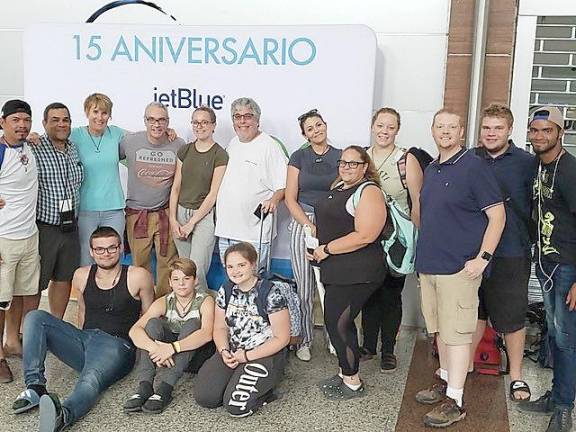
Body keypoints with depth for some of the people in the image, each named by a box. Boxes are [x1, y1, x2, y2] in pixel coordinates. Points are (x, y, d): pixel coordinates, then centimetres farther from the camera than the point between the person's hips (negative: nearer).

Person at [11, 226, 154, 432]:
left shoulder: (138, 276, 0)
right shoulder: (81, 276, 14)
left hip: (116, 345, -6)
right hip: (84, 339, 6)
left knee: (91, 380, -38)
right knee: (35, 317, -12)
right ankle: (35, 386, -23)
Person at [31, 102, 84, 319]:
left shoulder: (74, 149, 8)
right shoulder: (33, 149, -12)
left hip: (70, 226, 6)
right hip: (43, 227, -6)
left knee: (64, 279, 16)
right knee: (35, 284, 3)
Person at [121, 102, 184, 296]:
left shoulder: (179, 145, -3)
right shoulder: (130, 141, -5)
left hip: (166, 213, 0)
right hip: (137, 213, 0)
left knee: (167, 262, 5)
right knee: (139, 262, 9)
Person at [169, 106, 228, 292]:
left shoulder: (220, 155, -7)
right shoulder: (184, 151, 8)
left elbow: (213, 193, -10)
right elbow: (176, 187, 8)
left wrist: (191, 223, -10)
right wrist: (173, 219, 0)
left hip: (204, 214, -5)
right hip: (181, 212, 5)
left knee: (197, 271, -10)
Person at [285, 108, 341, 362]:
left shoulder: (340, 157, 6)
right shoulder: (299, 157, 6)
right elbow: (290, 199, 2)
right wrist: (310, 226, -7)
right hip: (303, 223, 0)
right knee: (304, 288, 1)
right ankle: (304, 340, 16)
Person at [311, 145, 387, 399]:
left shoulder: (369, 192, -14)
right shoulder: (338, 187, 15)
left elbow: (365, 236, -23)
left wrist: (327, 250, -17)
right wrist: (317, 247, 9)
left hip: (356, 273, -9)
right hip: (337, 271, 9)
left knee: (337, 324, -4)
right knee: (341, 322, 16)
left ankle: (353, 383, 10)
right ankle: (345, 373, 30)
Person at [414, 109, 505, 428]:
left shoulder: (474, 167, -9)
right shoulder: (430, 170, 13)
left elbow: (497, 215, -11)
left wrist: (483, 257, -17)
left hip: (458, 267, -7)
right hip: (428, 265, 7)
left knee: (456, 333, -2)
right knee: (440, 329, 17)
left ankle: (454, 401, 4)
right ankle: (445, 381, 32)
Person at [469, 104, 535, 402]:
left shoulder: (526, 163, -5)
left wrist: (530, 242, -5)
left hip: (511, 256, -3)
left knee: (512, 317, 7)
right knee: (475, 312, 17)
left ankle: (516, 375, 24)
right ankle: (466, 363, 34)